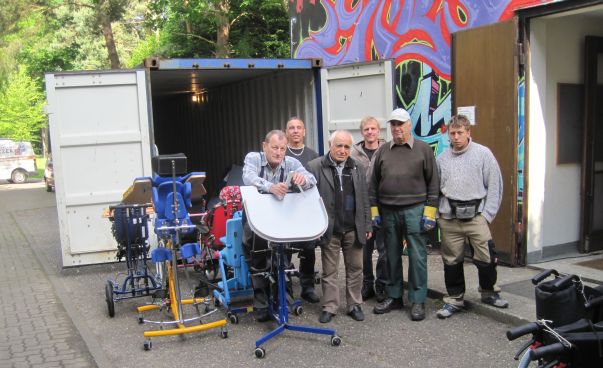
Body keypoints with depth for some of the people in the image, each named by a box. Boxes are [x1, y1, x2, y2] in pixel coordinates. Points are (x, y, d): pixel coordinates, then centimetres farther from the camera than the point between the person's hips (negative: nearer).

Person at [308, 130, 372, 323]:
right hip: (330, 230, -3)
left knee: (355, 268, 11)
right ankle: (329, 307, 18)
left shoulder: (358, 169, 9)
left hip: (353, 229, 3)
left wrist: (367, 226, 8)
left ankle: (354, 305, 24)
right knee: (329, 270, 7)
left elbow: (364, 200, 11)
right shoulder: (315, 167, -3)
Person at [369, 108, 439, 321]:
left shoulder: (423, 149, 2)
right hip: (388, 211, 3)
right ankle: (394, 297, 23)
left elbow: (433, 182, 1)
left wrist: (430, 211, -6)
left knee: (417, 257, -1)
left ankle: (418, 301, 10)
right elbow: (374, 182, 12)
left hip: (414, 210, -3)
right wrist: (373, 211, 6)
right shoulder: (383, 151, 11)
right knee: (392, 256, 11)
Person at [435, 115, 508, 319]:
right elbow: (436, 188, 14)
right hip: (449, 218, 3)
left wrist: (487, 215, -6)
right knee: (452, 261, 8)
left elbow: (495, 186, 0)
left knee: (486, 258, -3)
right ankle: (454, 299, 23)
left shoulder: (483, 154, 0)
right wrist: (437, 214, 5)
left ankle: (489, 292, 23)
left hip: (476, 216, -2)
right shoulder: (442, 158, 9)